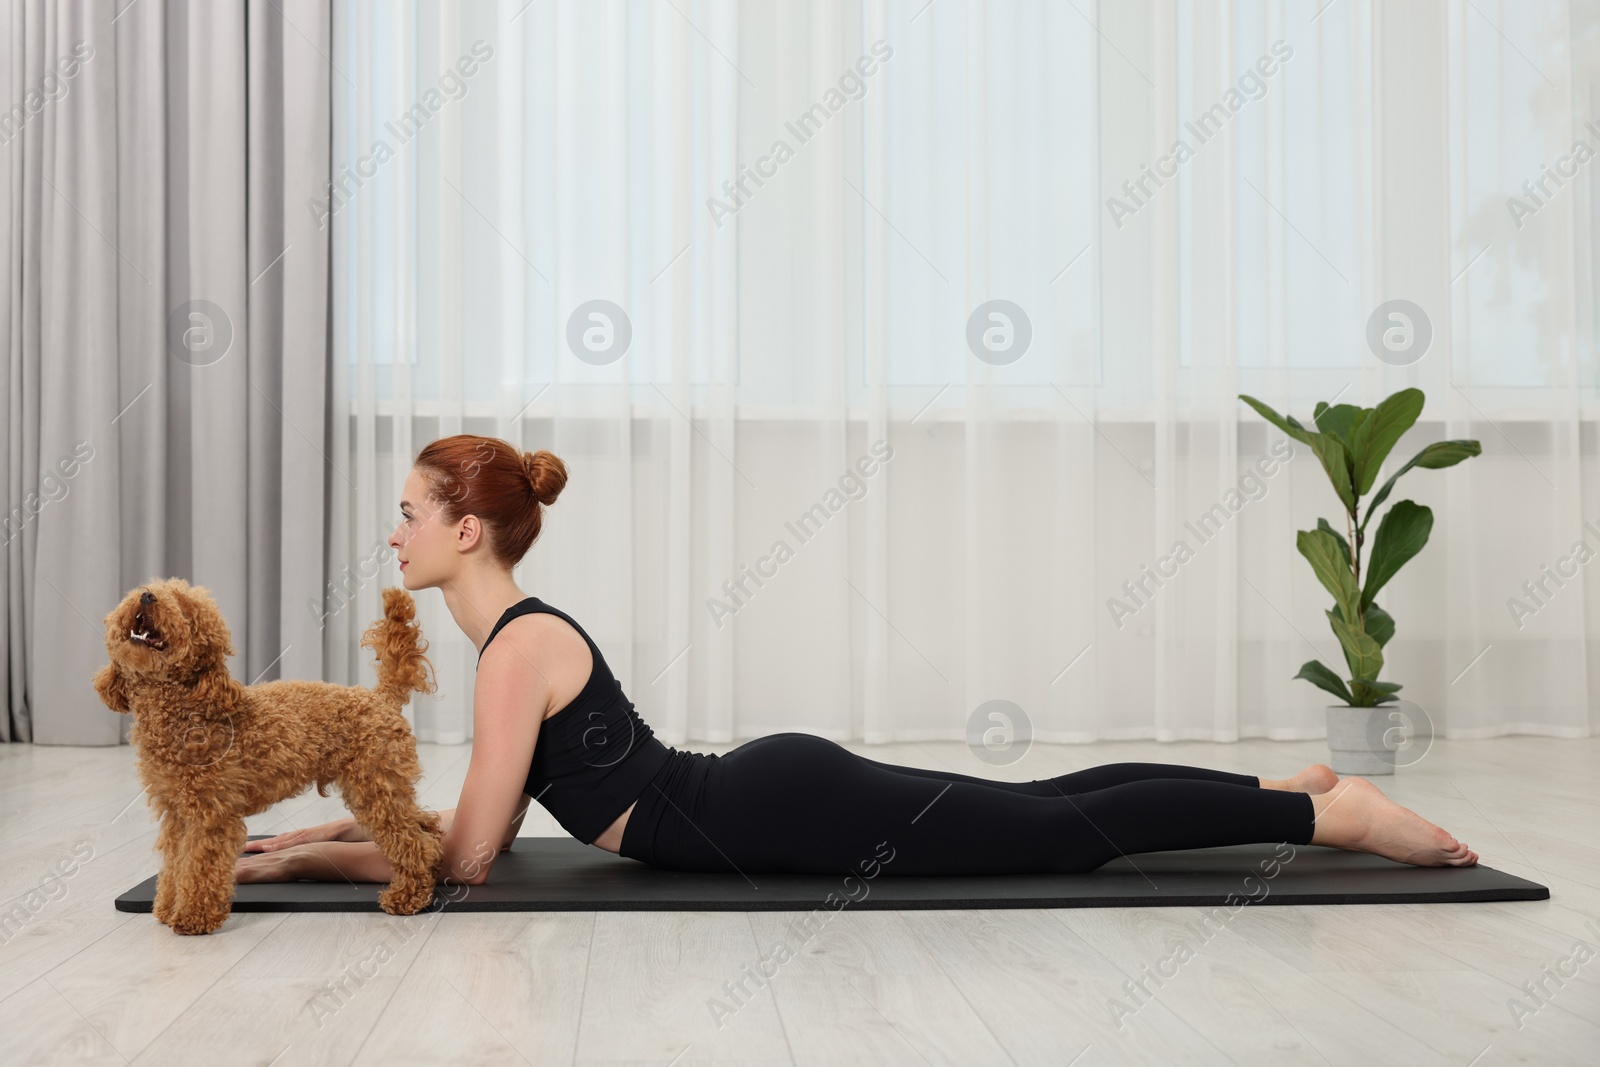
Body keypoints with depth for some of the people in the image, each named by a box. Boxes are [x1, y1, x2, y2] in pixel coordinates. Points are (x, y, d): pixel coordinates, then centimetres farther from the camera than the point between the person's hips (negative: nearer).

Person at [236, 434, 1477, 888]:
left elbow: (464, 859, -17)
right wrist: (326, 830, 18)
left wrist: (300, 860, -9)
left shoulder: (517, 648, -16)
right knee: (1041, 809, 15)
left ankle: (1330, 811, 4)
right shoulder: (523, 631, 12)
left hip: (785, 810, -8)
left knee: (1069, 835, -3)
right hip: (779, 795, 8)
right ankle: (1296, 790, 24)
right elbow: (480, 819, 19)